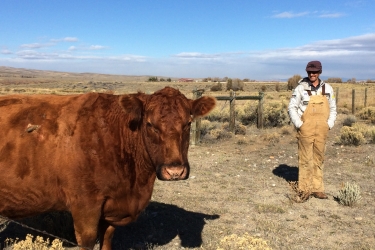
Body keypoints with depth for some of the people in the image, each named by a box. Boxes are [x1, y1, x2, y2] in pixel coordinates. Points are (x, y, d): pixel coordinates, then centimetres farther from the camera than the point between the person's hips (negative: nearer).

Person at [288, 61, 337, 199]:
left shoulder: (327, 88, 7)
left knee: (318, 159, 10)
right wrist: (299, 125, -10)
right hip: (306, 130, -4)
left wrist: (329, 124, 2)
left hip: (321, 131, 4)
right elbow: (291, 108, -3)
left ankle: (317, 189, 19)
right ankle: (304, 189, 9)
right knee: (305, 159, 1)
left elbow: (333, 109, 15)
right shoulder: (301, 88, -4)